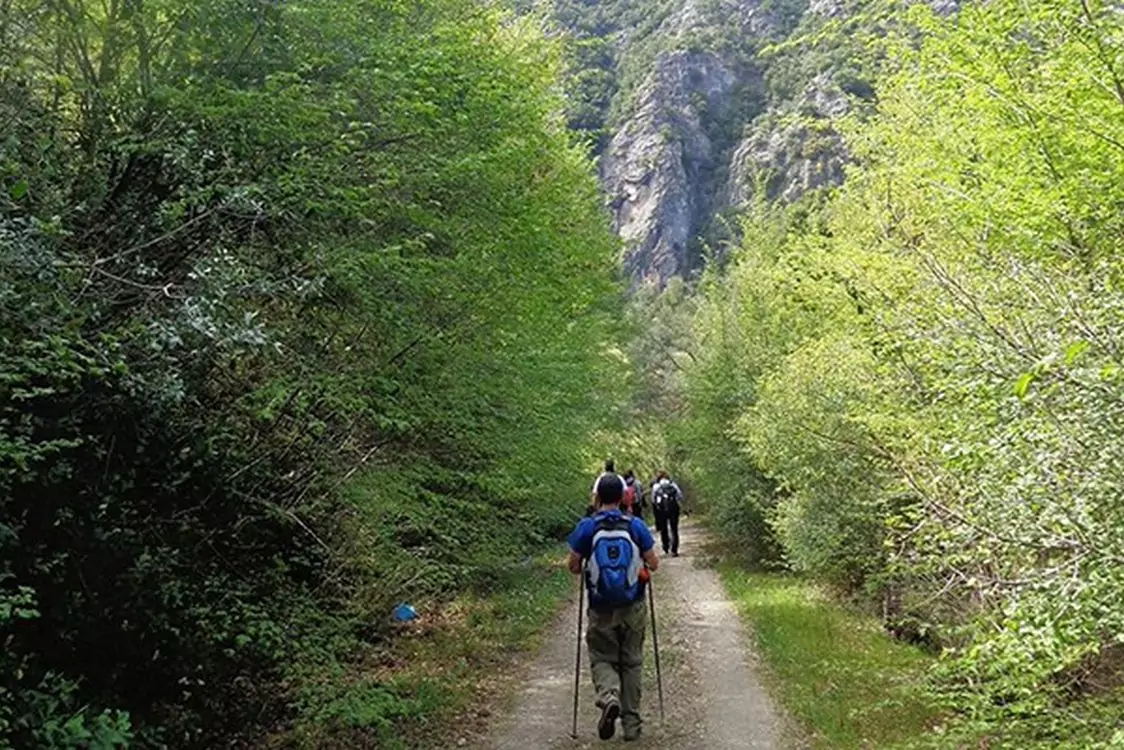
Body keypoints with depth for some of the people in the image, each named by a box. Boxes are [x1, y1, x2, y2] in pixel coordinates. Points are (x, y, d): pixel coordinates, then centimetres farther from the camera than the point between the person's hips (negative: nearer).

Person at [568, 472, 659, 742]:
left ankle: (609, 697, -15)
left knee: (602, 659, 14)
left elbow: (574, 567, -3)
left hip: (601, 609, -1)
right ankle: (631, 724, 18)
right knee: (631, 663, 14)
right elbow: (654, 564, -1)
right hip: (633, 608, 1)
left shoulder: (586, 527, -9)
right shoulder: (636, 526, -6)